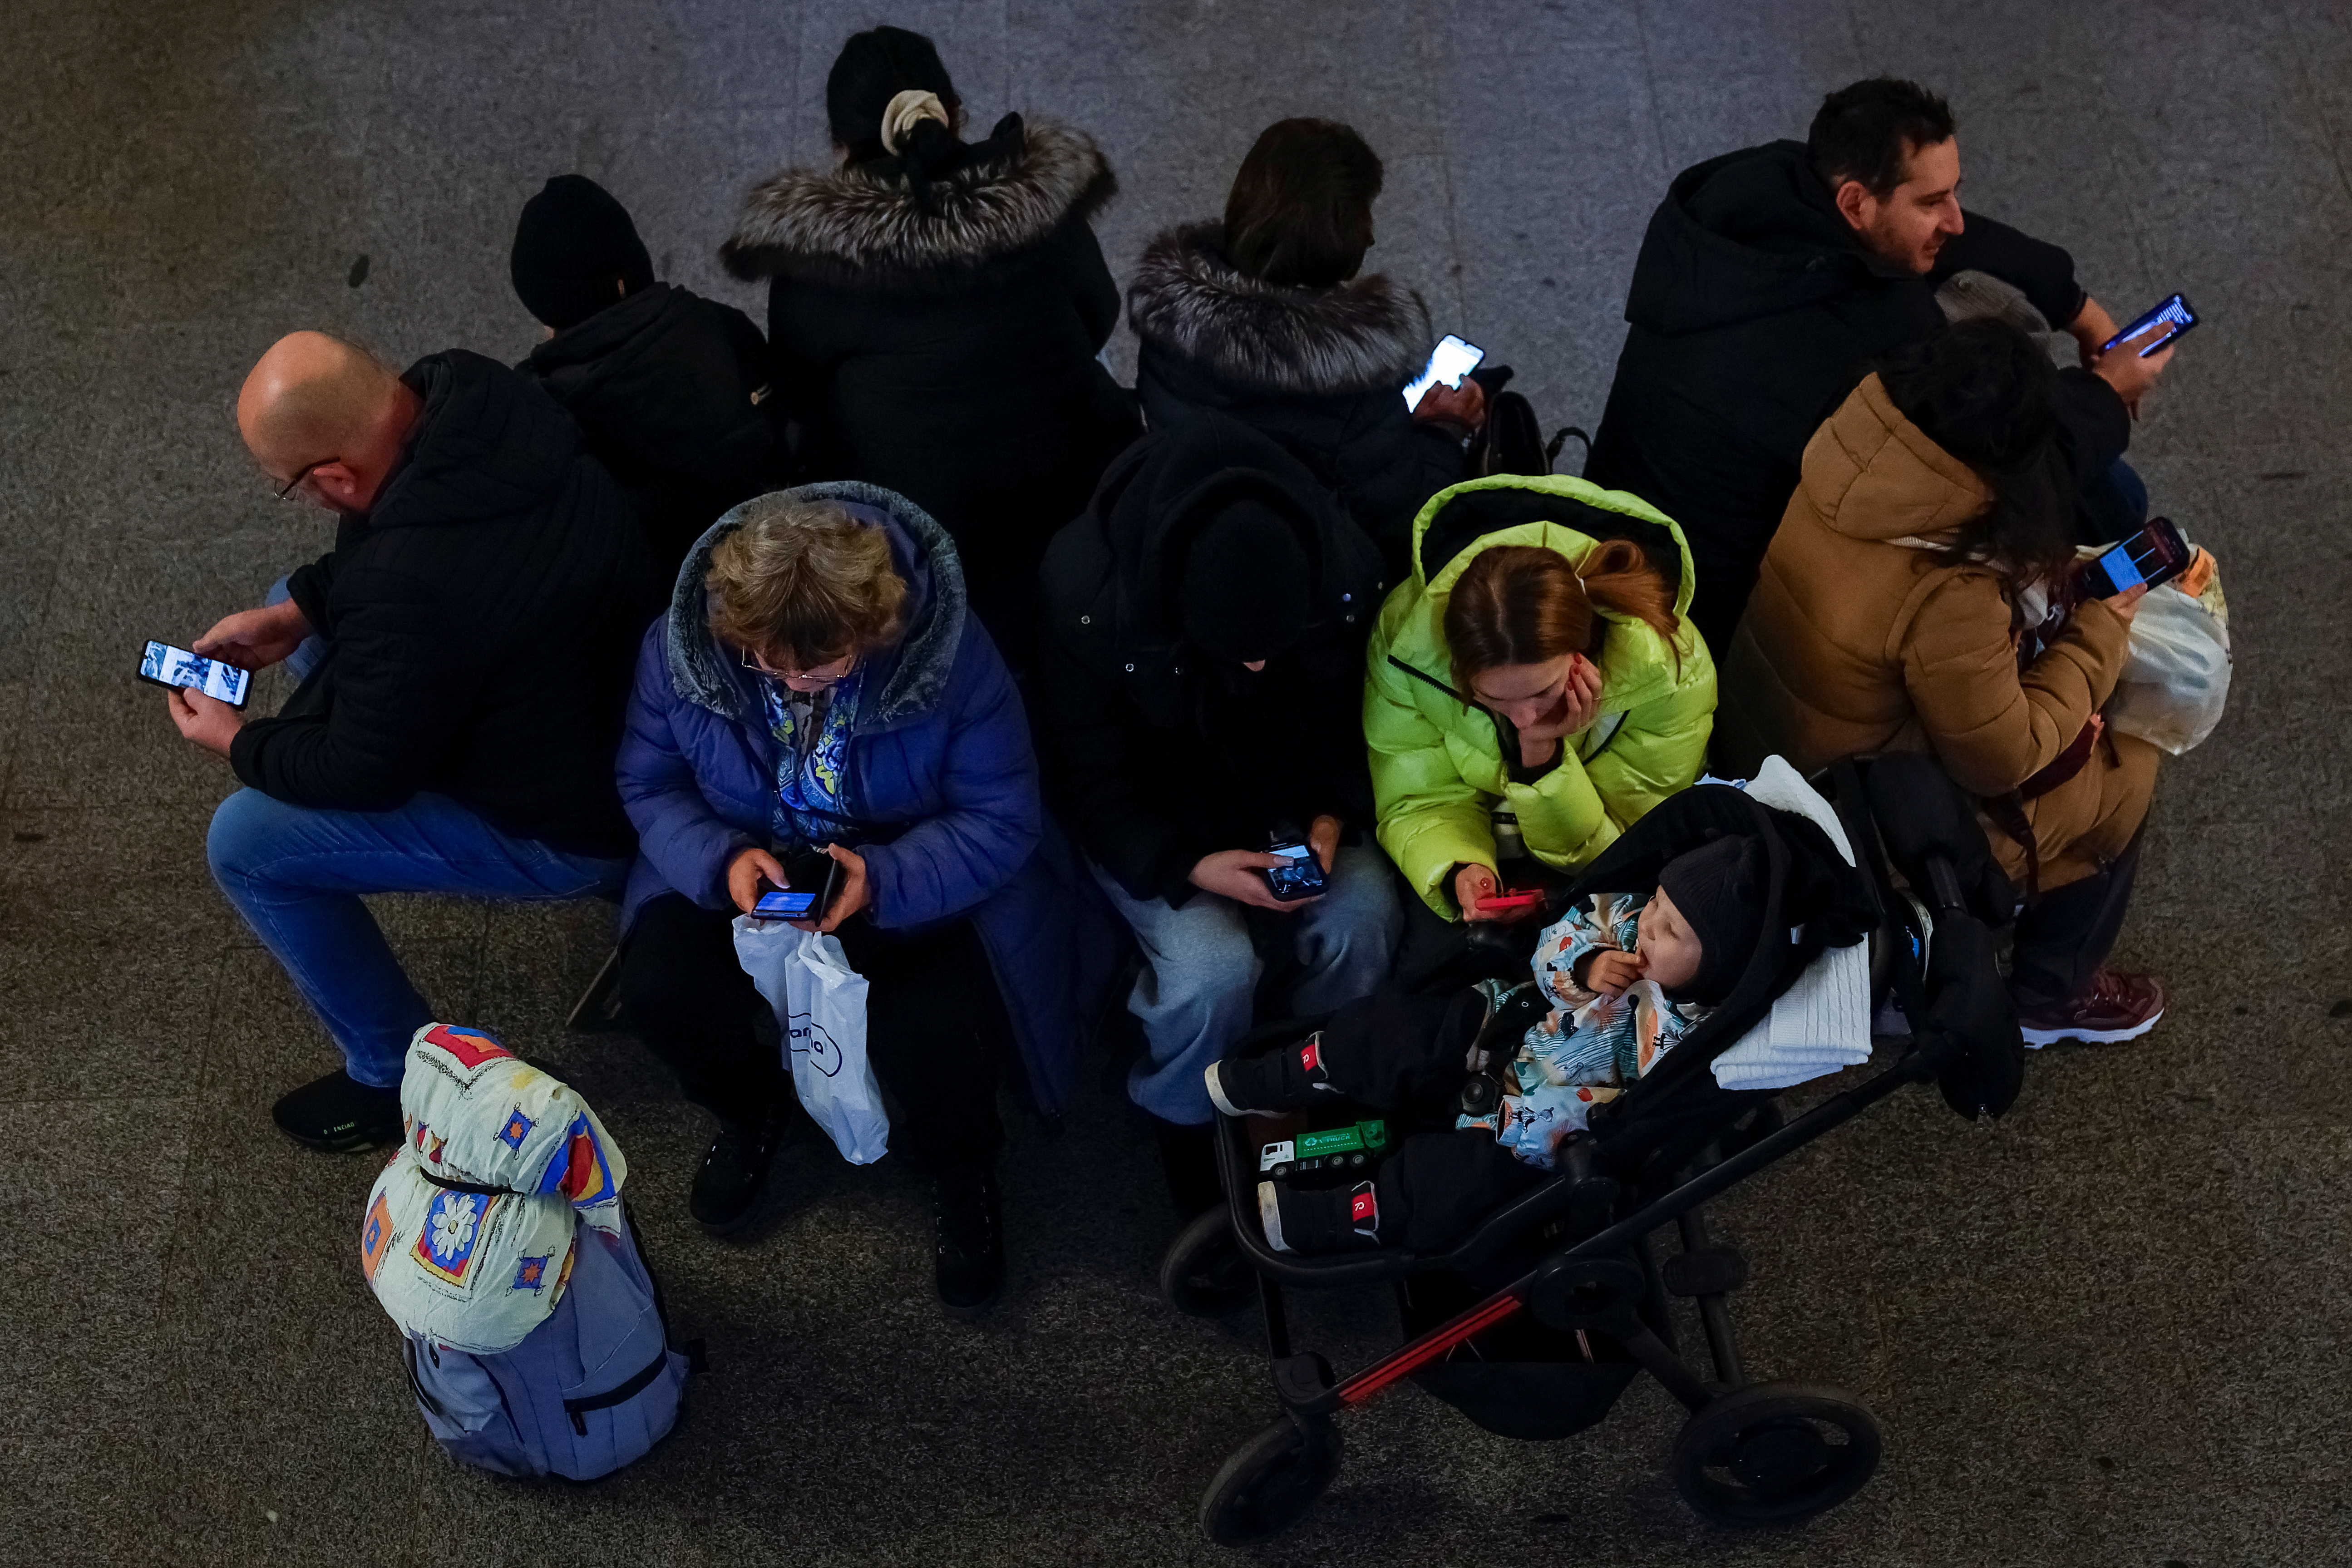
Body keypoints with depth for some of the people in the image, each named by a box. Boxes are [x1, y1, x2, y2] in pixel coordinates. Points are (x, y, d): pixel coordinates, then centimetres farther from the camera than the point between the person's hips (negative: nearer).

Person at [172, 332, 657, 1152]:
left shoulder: (410, 592, -38)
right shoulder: (464, 386, -15)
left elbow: (366, 773, -19)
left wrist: (237, 741, -2)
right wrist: (294, 612, 3)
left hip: (578, 826, -9)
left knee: (246, 842, -5)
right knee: (300, 603, 19)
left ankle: (401, 1080, 10)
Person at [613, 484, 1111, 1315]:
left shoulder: (951, 655, -26)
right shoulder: (680, 646, -18)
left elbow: (1002, 819, -18)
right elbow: (648, 783, -3)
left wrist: (886, 878, -35)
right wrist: (722, 859, -25)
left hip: (916, 890, -3)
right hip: (747, 877, 3)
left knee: (944, 1042, -29)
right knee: (659, 986, -24)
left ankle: (959, 1163, 11)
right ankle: (751, 1109, 14)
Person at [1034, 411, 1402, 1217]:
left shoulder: (1346, 571, -20)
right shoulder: (1091, 599, -30)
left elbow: (1352, 718, -2)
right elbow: (1091, 783, -18)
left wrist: (1332, 817, -19)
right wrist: (1189, 866, -31)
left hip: (1283, 800, 4)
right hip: (1150, 822, -3)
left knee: (1364, 914, -24)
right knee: (1213, 964, -28)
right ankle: (1181, 1120, 5)